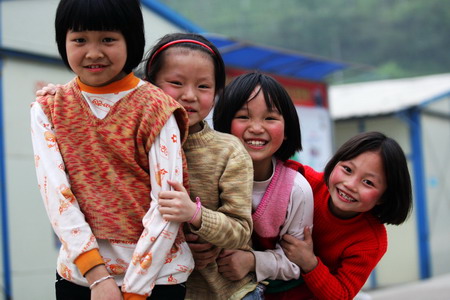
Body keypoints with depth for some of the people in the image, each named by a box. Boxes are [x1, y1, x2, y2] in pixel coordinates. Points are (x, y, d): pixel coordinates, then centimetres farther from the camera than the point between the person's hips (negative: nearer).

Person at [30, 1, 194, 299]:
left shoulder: (154, 108, -9)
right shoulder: (49, 109, 0)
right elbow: (55, 191, -8)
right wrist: (96, 275, -17)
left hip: (155, 275, -2)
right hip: (78, 273, 3)